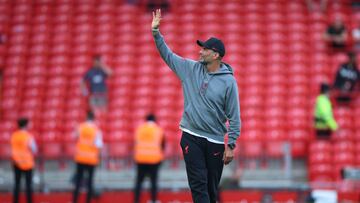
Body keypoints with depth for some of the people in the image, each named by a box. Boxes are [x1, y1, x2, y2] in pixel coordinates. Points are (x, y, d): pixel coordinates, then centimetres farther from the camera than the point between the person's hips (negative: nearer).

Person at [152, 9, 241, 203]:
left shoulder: (228, 81, -7)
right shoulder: (191, 69, 3)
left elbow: (234, 116, -6)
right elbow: (167, 55, 10)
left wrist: (231, 145, -10)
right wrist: (156, 32, 0)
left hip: (215, 142, -2)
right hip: (191, 137, 2)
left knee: (211, 187, 8)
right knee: (198, 185, -7)